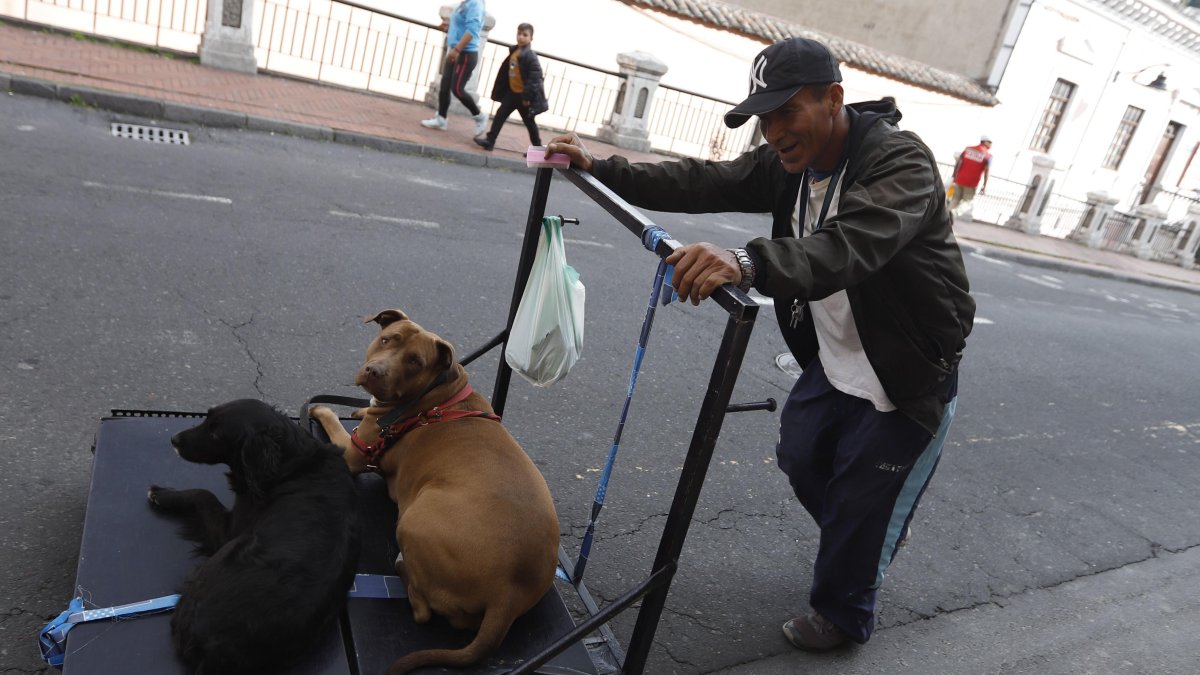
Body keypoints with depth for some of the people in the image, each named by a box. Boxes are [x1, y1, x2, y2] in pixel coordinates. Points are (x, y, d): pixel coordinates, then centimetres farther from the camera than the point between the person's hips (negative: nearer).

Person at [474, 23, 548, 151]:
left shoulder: (530, 56, -18)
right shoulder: (514, 51, 7)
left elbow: (535, 77, -24)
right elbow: (506, 72, 15)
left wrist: (527, 96, -25)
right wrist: (501, 91, 16)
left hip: (523, 95, -7)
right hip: (512, 92, 7)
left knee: (529, 122, 5)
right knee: (500, 114, 4)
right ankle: (490, 140, 9)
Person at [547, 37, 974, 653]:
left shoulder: (901, 162, -28)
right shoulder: (790, 162, -4)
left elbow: (851, 246, -46)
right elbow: (703, 183, -8)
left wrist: (746, 263, -63)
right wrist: (599, 168, -16)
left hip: (909, 383, -7)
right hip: (831, 365, 7)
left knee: (862, 510, 6)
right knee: (800, 459, 19)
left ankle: (842, 615, 34)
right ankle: (875, 531, 49)